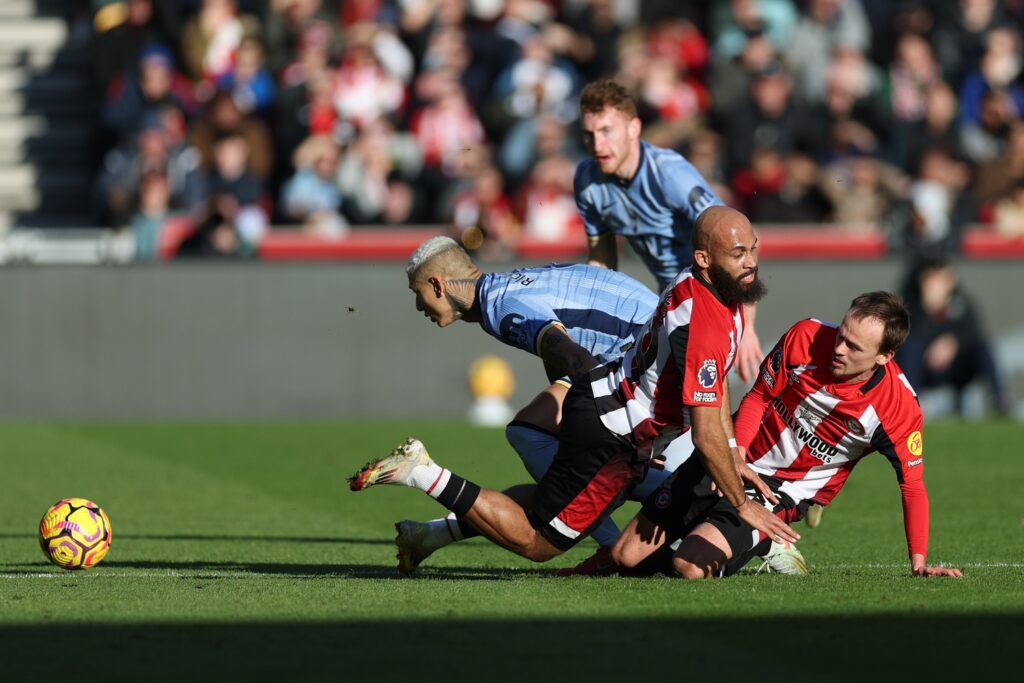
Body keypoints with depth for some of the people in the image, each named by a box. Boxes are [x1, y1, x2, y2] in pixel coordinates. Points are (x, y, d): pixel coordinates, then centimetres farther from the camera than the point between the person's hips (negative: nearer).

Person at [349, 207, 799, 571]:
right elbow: (706, 436, -26)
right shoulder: (702, 326, -30)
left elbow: (715, 380, 19)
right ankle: (421, 473, -1)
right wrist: (741, 505, -15)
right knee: (537, 544, 2)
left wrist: (731, 457, 17)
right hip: (610, 436, -10)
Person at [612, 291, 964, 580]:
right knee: (627, 557, 0)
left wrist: (919, 563, -15)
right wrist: (737, 453, -17)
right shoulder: (806, 336, -15)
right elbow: (759, 396, -1)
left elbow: (912, 485, -9)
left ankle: (765, 542, 4)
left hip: (784, 492, -3)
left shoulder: (900, 408, -21)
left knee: (691, 566, -25)